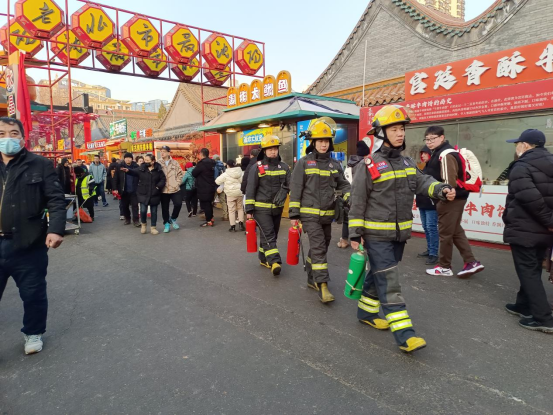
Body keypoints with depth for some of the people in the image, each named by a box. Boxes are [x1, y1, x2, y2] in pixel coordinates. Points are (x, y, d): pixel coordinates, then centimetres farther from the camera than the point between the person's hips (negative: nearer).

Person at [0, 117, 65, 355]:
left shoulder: (40, 165, -2)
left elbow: (56, 200, -7)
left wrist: (56, 229, -20)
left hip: (28, 244, -2)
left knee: (33, 293, 13)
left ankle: (33, 333, 35)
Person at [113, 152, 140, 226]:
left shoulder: (136, 166, -1)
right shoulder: (119, 167, -1)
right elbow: (115, 178, -1)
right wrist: (115, 189, -5)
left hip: (133, 190, -1)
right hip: (124, 190, 1)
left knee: (135, 205, 0)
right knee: (124, 206, 12)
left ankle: (135, 220, 4)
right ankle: (127, 219, 27)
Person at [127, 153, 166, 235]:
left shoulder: (158, 170, -4)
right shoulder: (141, 168, -2)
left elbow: (163, 179, 0)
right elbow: (134, 172, -16)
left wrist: (158, 186, -13)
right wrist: (128, 170, -35)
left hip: (154, 195, 0)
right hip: (143, 194, 0)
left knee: (153, 211, 9)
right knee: (143, 210, -4)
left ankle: (153, 227, 22)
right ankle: (143, 224, 25)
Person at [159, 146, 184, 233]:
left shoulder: (175, 163, 2)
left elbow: (180, 174, 5)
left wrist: (177, 183, -4)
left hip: (175, 189, 0)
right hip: (164, 190, 0)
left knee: (178, 204, -7)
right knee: (165, 207, 6)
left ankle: (173, 218, 19)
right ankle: (166, 223, 21)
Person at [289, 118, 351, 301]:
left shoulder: (334, 164, 10)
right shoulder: (303, 163, -3)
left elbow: (343, 184, 14)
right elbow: (295, 189, -4)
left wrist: (349, 197, -8)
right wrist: (294, 214, -7)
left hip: (327, 215, 5)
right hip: (309, 214, -5)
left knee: (321, 247, 13)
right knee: (318, 247, -12)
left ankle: (312, 279, 29)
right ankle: (322, 286, -9)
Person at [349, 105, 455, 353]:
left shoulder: (407, 163, 12)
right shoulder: (369, 166, -10)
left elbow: (422, 182, 1)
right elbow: (357, 203, -10)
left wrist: (442, 190, -20)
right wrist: (354, 234, -11)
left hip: (400, 233, 7)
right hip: (377, 234, -7)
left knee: (379, 275, 18)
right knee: (389, 283, -6)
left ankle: (366, 312, 35)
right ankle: (404, 334, -3)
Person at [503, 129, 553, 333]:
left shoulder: (522, 166, -15)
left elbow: (530, 198, -27)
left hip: (524, 229, -9)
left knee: (527, 272, -1)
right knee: (533, 270, 19)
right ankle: (524, 305, 31)